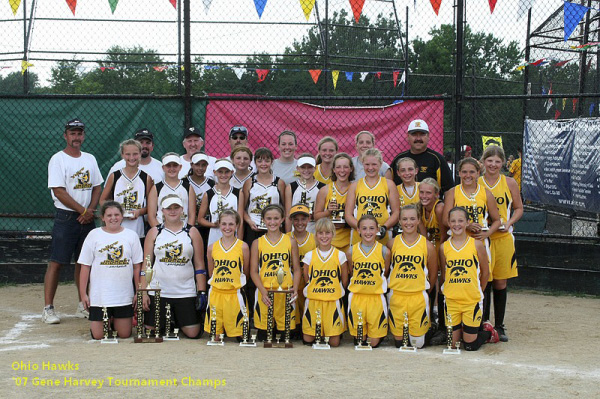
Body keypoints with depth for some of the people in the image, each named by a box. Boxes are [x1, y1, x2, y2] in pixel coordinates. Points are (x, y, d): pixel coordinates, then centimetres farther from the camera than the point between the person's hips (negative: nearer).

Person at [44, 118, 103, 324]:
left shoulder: (90, 159, 13)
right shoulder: (58, 159, -6)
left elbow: (97, 187, 14)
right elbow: (59, 192, -13)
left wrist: (91, 210, -3)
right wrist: (83, 210, -13)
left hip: (87, 219, 6)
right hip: (66, 217, -6)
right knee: (56, 262, -8)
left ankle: (83, 306, 18)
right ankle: (48, 308, -6)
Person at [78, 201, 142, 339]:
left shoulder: (131, 235, 5)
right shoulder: (94, 235, 2)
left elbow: (137, 267, 7)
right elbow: (85, 266, 2)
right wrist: (83, 293, -2)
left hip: (124, 296, 1)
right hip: (99, 295, -1)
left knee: (124, 334, 4)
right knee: (98, 336, -1)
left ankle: (114, 321, 35)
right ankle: (106, 322, 31)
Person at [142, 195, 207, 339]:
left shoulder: (192, 232, 7)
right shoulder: (154, 232, 7)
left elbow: (199, 265, 6)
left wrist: (202, 292, -2)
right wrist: (143, 293, -3)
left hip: (185, 292, 0)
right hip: (157, 291, 0)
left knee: (193, 333, -5)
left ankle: (178, 322, 26)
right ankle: (168, 323, 29)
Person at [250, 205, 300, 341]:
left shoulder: (291, 242, 7)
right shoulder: (257, 243, 5)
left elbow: (296, 269, 8)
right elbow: (253, 271, 3)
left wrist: (295, 288, -9)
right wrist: (263, 291, -11)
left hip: (286, 292, 0)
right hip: (264, 292, 0)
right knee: (263, 336, 2)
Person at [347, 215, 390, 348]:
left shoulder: (384, 251, -3)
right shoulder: (351, 251, 0)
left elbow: (385, 274, 9)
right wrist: (358, 287, 10)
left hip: (376, 297, -1)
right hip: (356, 296, 1)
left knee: (374, 342, 2)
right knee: (359, 343, 6)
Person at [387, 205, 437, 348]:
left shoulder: (427, 246, 0)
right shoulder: (392, 244, 2)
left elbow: (433, 274, 10)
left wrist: (425, 291, 12)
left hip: (418, 297, -1)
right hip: (396, 295, 1)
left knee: (417, 343, 2)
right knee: (398, 340, 3)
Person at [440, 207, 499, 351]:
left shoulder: (476, 244, -4)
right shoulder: (444, 247, 1)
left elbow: (485, 272, 5)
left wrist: (478, 292, 10)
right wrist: (446, 291, 6)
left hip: (472, 301, -2)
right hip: (451, 300, 2)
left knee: (470, 346, 0)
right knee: (453, 344, 4)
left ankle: (488, 332, 29)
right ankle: (462, 329, 34)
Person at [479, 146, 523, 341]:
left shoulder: (509, 183, 5)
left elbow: (519, 208, 11)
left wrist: (508, 223, -6)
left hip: (503, 237, 1)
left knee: (500, 283, 7)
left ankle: (499, 326, 18)